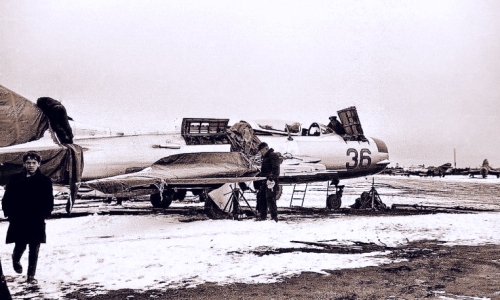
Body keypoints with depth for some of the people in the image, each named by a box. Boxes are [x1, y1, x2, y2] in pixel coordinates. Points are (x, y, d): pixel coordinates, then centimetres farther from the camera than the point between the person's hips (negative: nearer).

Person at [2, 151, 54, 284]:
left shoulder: (45, 181, -1)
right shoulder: (15, 179, 0)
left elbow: (49, 202, 3)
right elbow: (6, 199, 4)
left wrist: (44, 215, -8)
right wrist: (10, 214, -4)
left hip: (37, 222, 0)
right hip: (19, 222, 0)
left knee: (34, 250, 3)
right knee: (20, 246, 8)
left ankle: (31, 275, 13)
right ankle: (16, 259, 42)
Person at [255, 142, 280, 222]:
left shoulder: (273, 156, -6)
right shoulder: (265, 157, 24)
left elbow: (275, 169, -18)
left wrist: (271, 178, -28)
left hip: (271, 182, -10)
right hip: (264, 182, 10)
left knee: (270, 199, -11)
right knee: (261, 197, 10)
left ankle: (274, 218, -7)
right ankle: (262, 217, 17)